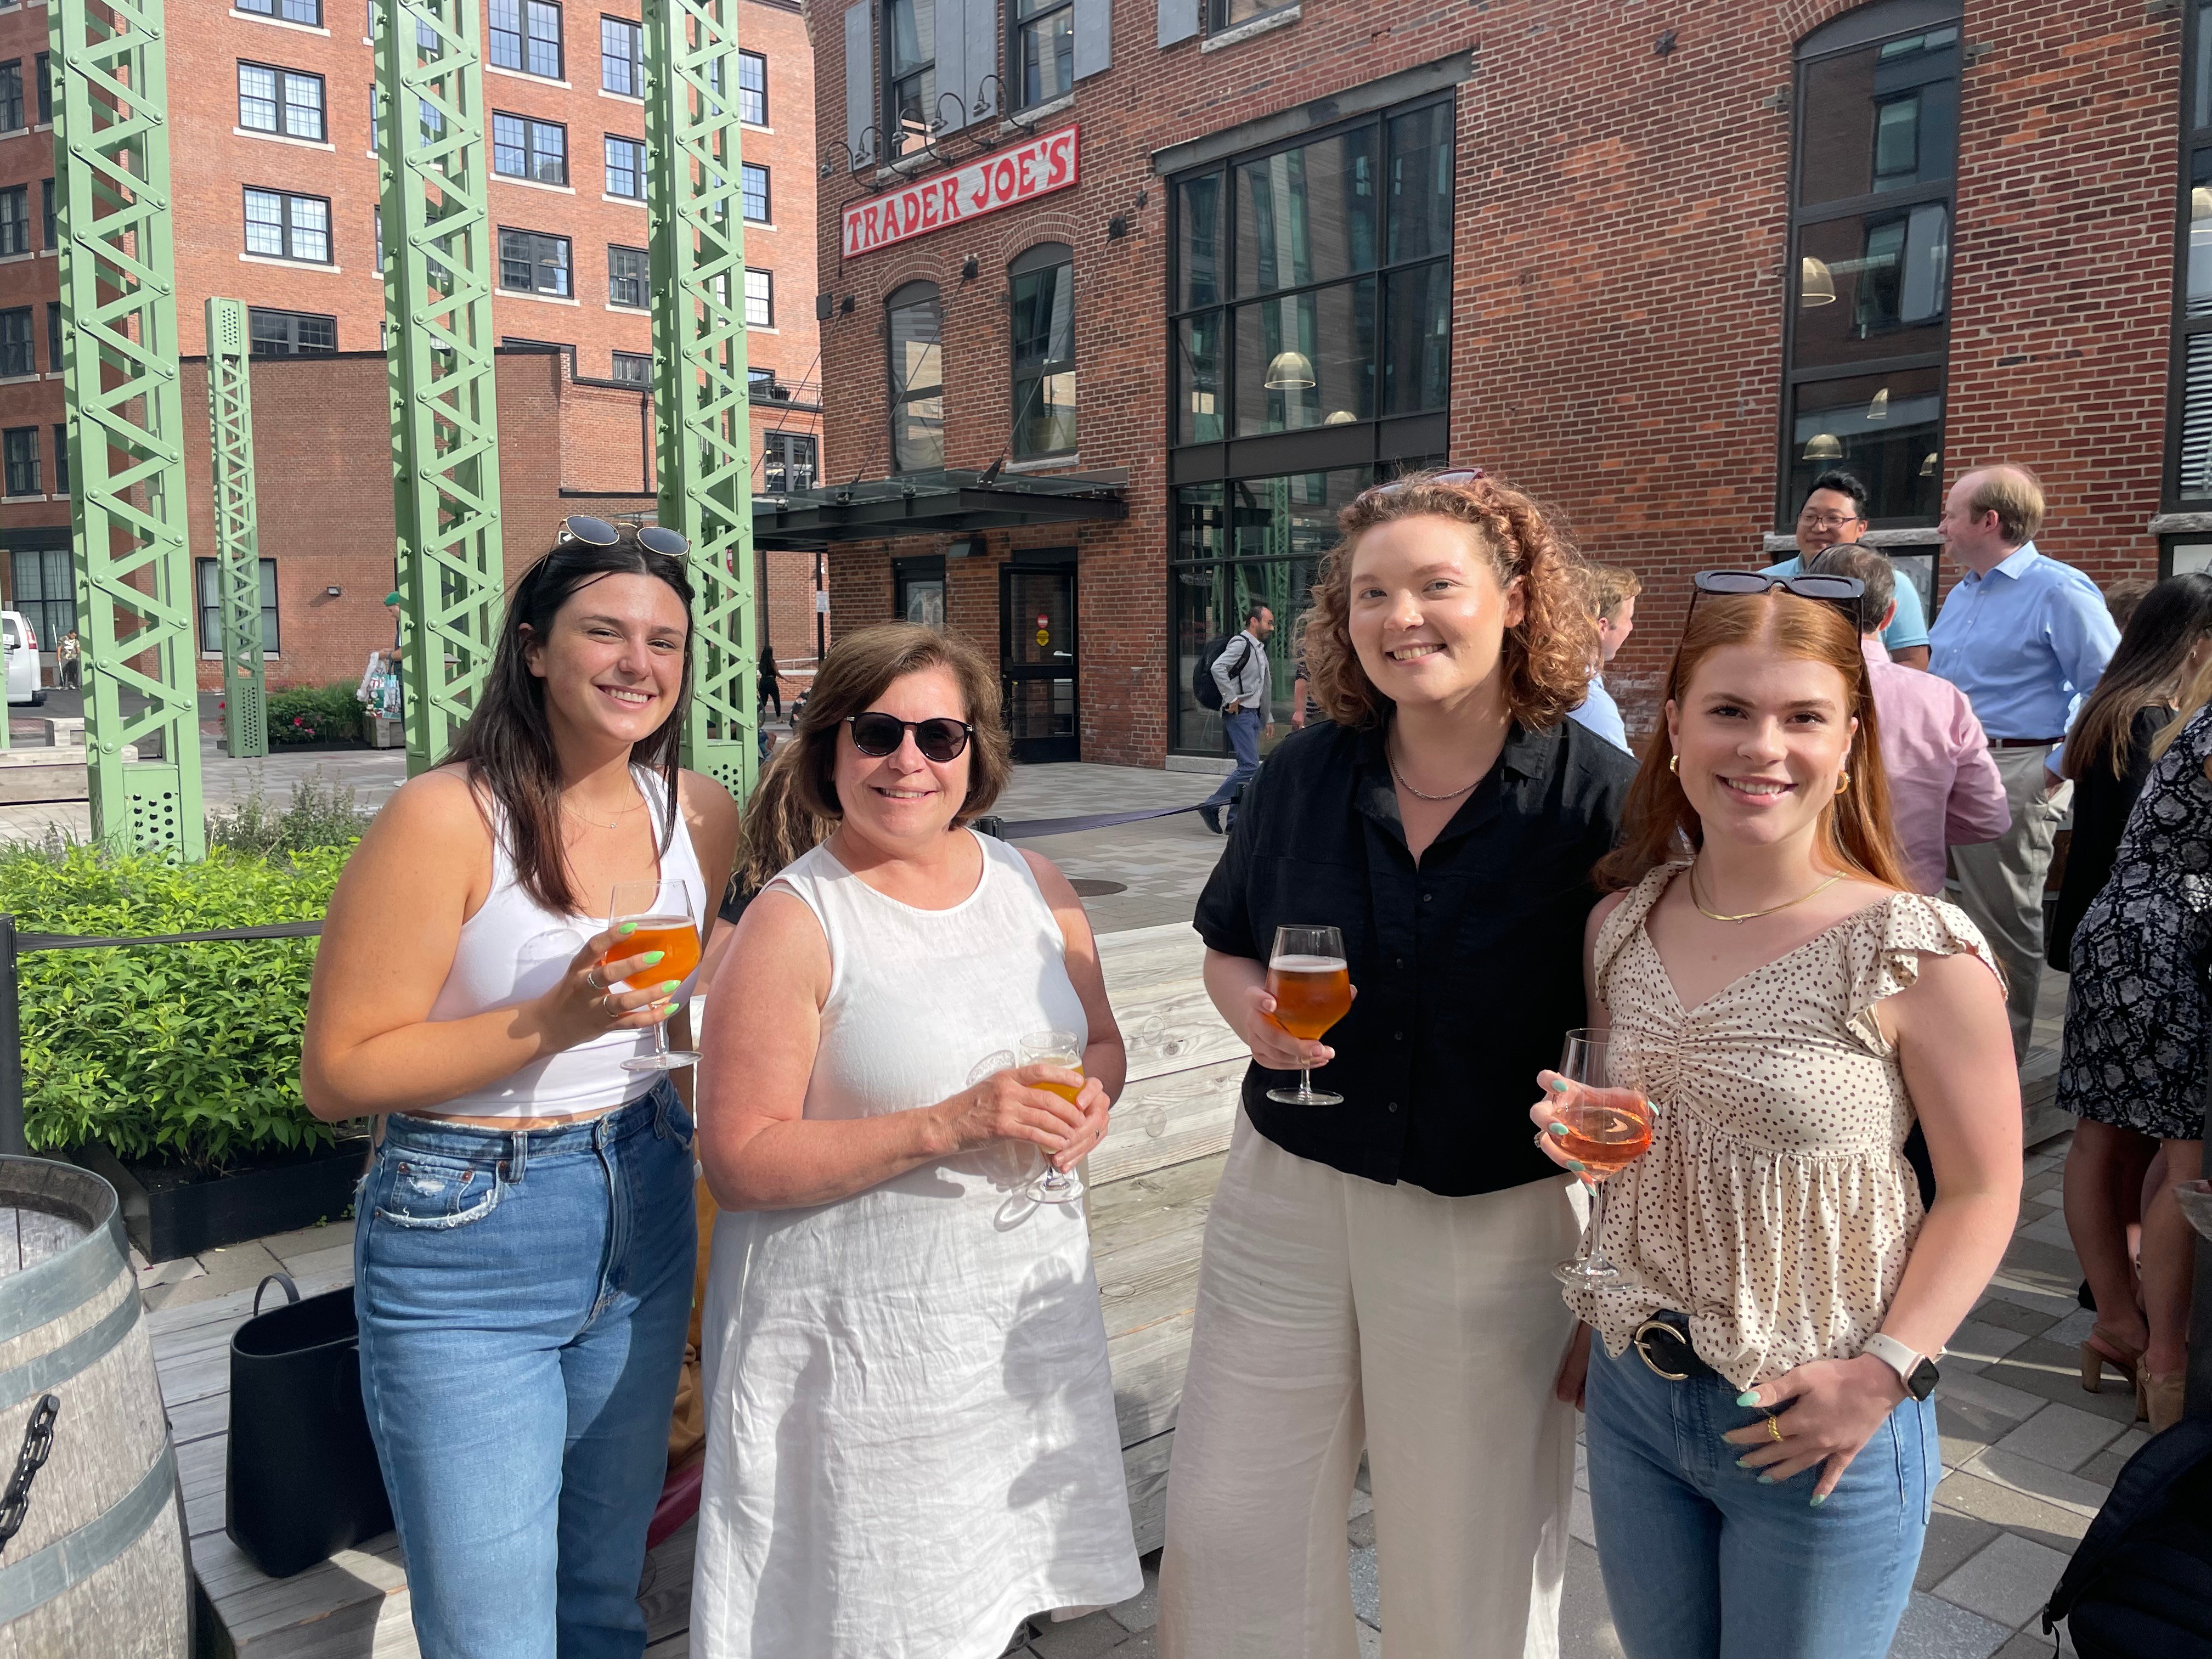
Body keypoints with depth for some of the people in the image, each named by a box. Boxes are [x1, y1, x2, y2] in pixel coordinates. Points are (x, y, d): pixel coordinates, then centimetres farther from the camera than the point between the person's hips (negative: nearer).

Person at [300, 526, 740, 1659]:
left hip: (644, 1227, 5)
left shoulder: (701, 814, -1)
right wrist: (554, 1023, -25)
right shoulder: (447, 819, -17)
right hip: (467, 1247, -5)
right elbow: (336, 1073, -16)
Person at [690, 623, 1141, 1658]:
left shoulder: (1034, 885, 2)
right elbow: (740, 1163, -17)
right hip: (863, 1334, -5)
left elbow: (1102, 1042, 15)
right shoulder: (794, 922, -14)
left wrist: (1090, 1100, -8)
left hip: (1029, 1297, 5)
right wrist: (951, 1125, -25)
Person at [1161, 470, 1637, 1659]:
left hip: (1498, 1223, -2)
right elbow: (1227, 943, 12)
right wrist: (1248, 1005, -9)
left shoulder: (1600, 795, -11)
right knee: (1226, 1525, 14)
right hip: (1291, 1193, 3)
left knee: (1473, 1560, 16)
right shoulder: (1303, 775, -2)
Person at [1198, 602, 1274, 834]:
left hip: (1253, 714, 10)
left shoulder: (1259, 649, 21)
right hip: (1240, 714, -10)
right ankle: (1211, 805, -7)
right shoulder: (1240, 644, -10)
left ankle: (1234, 819, 12)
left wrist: (1268, 719, 26)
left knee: (1248, 768, 8)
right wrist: (1232, 699, -22)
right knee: (1250, 767, -15)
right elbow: (1218, 668, -26)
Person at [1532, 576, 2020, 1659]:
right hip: (1632, 1395, 4)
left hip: (1813, 1428, -4)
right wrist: (1582, 1127, -3)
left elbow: (1981, 1192, -10)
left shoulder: (1919, 954, -16)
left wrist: (1884, 1370, -18)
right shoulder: (1622, 925, -2)